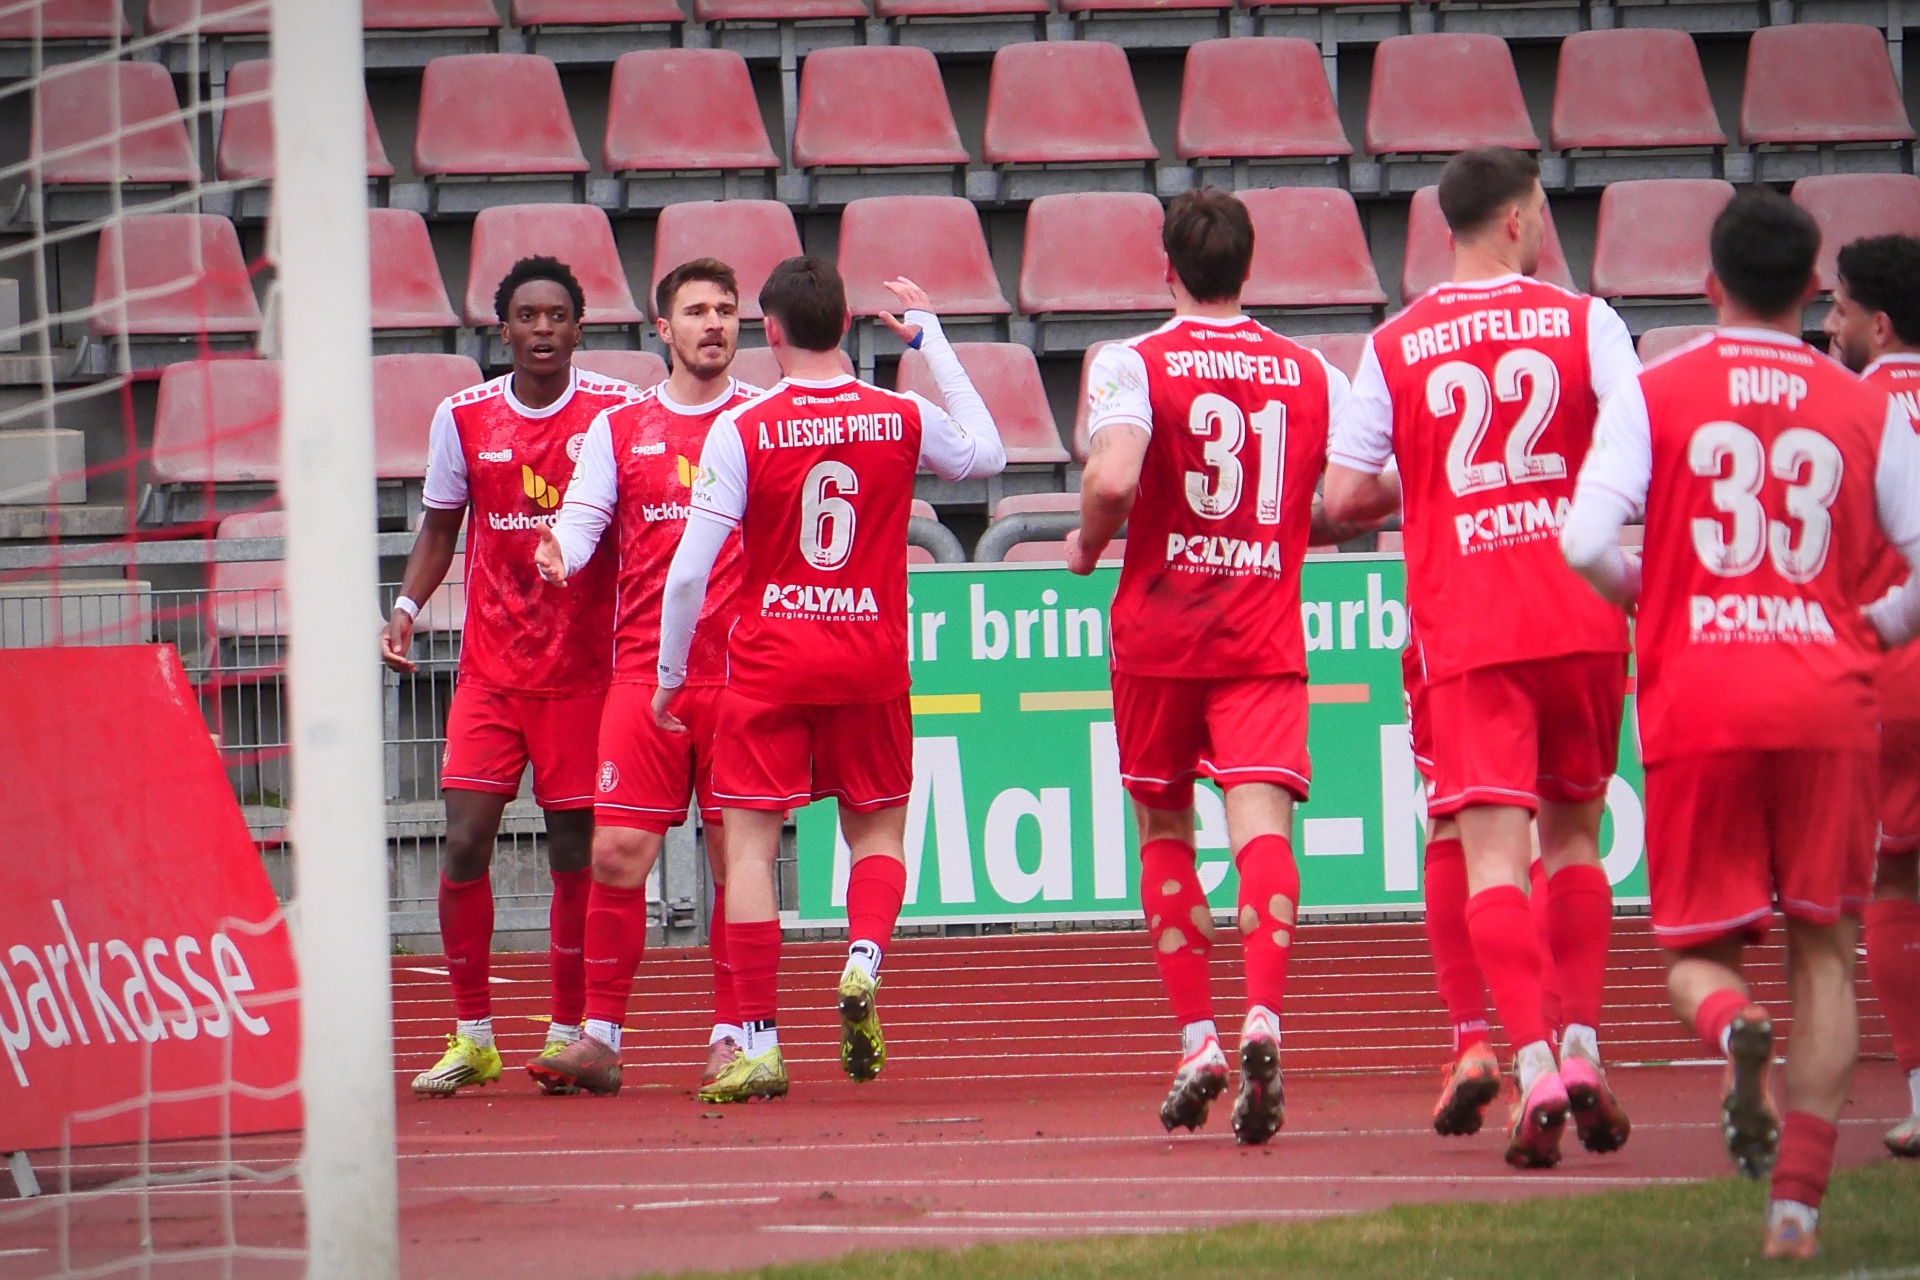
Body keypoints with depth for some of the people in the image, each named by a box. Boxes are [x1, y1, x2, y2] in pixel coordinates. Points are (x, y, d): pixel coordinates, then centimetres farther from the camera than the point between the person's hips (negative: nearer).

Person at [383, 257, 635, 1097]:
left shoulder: (615, 411, -3)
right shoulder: (464, 418, 3)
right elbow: (440, 527, 14)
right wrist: (407, 605, 0)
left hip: (584, 670, -2)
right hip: (490, 668, 2)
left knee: (576, 851, 1)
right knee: (465, 842, -6)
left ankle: (569, 1031, 14)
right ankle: (471, 1036, 6)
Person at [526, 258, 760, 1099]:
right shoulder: (620, 428, 10)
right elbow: (582, 516, 4)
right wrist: (560, 555, -19)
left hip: (742, 673, -1)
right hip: (644, 671, 1)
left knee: (737, 856, 0)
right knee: (617, 851, -6)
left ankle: (731, 1037, 7)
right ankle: (600, 1037, 1)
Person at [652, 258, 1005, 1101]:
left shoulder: (741, 430, -9)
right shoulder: (902, 420, -2)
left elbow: (690, 570, -10)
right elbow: (986, 453, 19)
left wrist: (670, 673, 3)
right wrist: (929, 336, 22)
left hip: (768, 662, -2)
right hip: (871, 664, 2)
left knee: (748, 844, 2)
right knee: (878, 831, 17)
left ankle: (758, 1044, -5)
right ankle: (864, 957, -12)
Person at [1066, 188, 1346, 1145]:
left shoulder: (1133, 364, -5)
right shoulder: (1313, 374, 6)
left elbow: (1112, 478, -22)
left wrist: (1089, 546, -1)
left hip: (1158, 630, -1)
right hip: (1265, 635, 1)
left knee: (1164, 831, 15)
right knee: (1261, 823, -9)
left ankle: (1197, 1039, 11)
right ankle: (1262, 1020, -32)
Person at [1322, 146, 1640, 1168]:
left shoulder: (1394, 347, 3)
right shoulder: (1583, 322, 1)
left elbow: (1342, 498, 3)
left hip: (1465, 632, -1)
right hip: (1580, 620, 1)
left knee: (1494, 855, -6)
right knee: (1572, 836, 18)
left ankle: (1534, 1073, -20)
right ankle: (1582, 1051, 14)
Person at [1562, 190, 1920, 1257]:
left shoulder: (1655, 394, 2)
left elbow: (1585, 543, -7)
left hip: (1697, 701, -1)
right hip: (1831, 704, 1)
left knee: (1697, 947, 10)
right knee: (1823, 948, 9)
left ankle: (1732, 1027, -27)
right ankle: (1799, 1197, -4)